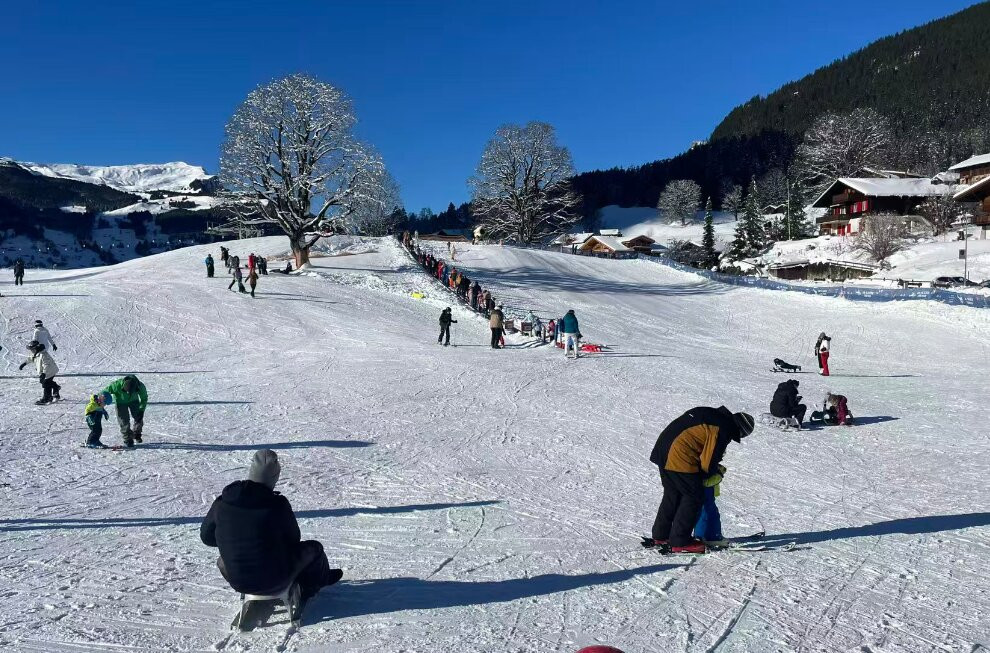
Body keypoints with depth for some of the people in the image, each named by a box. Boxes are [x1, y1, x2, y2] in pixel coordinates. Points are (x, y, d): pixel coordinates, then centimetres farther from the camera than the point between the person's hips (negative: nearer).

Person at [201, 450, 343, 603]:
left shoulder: (222, 502, -12)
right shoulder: (278, 505, -21)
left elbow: (206, 536, 5)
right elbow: (293, 539, -5)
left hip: (238, 583, 4)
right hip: (275, 582, -3)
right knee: (313, 548, 18)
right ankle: (322, 579, 48)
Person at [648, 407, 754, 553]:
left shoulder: (710, 413, 16)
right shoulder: (723, 430, -10)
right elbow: (709, 462, -10)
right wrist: (717, 473, 13)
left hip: (662, 449, 10)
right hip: (680, 459, -10)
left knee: (672, 495, 21)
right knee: (694, 498, 2)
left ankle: (660, 536, 29)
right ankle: (680, 542, 6)